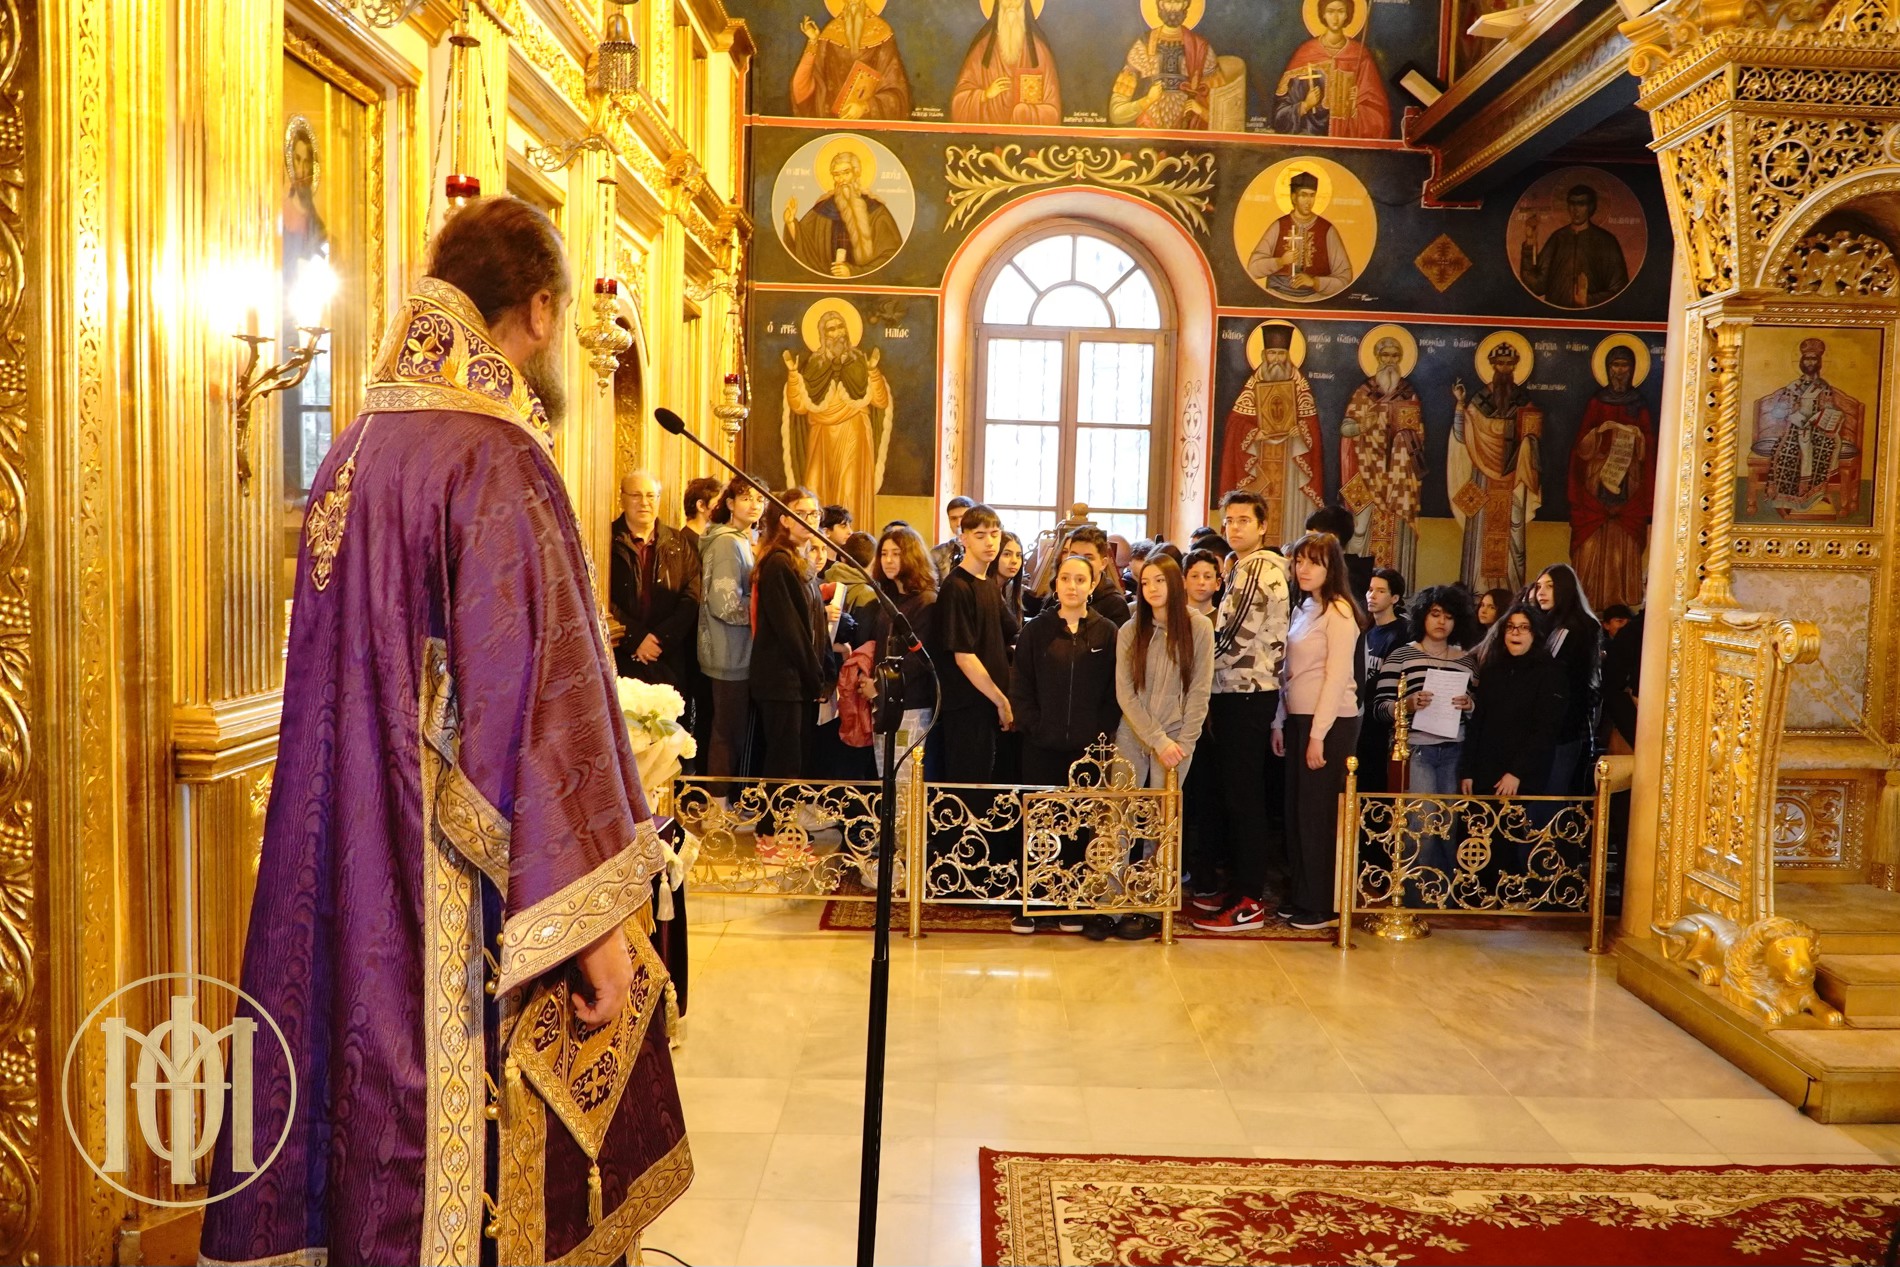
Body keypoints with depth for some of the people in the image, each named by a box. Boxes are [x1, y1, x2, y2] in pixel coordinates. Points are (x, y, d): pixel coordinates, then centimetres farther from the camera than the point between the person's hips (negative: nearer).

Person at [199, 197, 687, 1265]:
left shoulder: (354, 453, 9)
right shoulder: (498, 461, -17)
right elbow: (540, 699, -20)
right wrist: (597, 921, -17)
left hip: (353, 884, 9)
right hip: (462, 895, -8)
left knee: (375, 1090, 18)